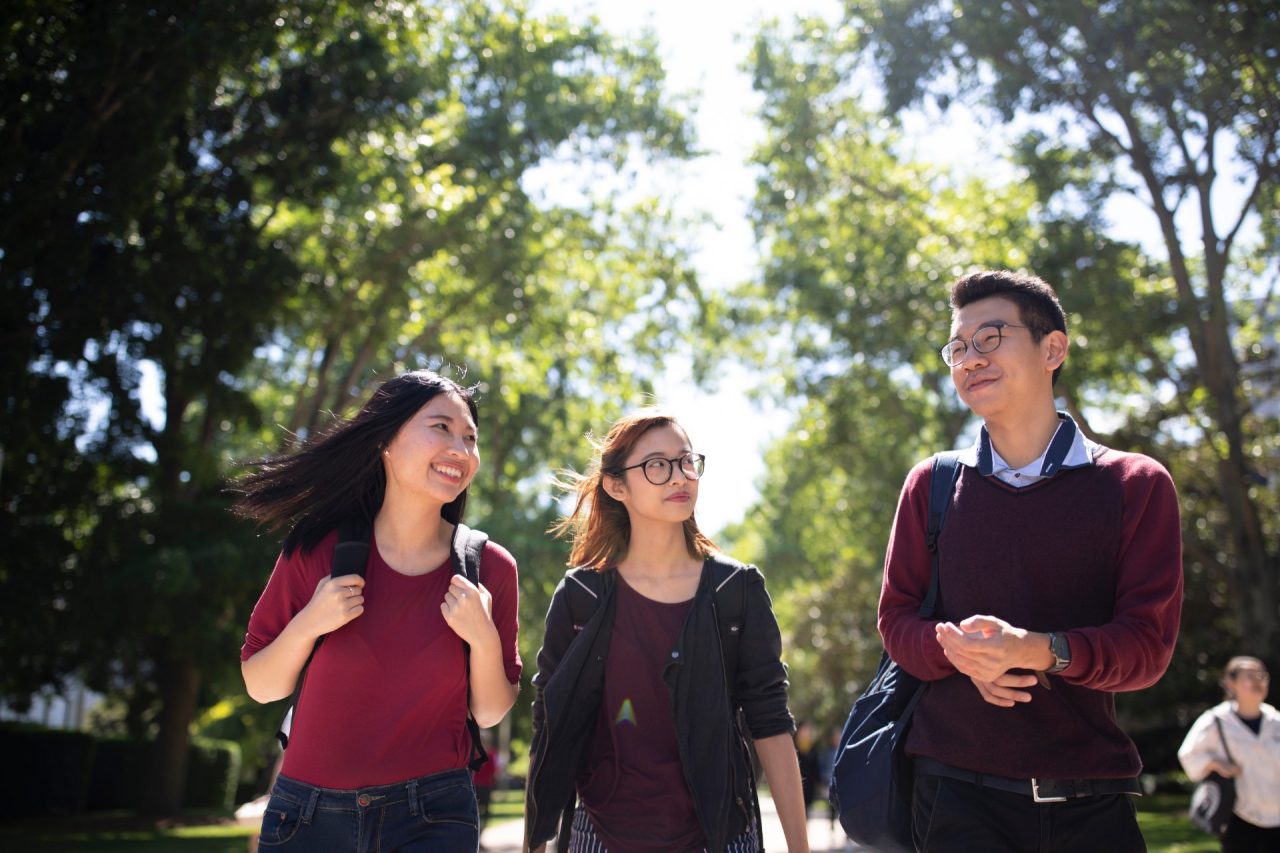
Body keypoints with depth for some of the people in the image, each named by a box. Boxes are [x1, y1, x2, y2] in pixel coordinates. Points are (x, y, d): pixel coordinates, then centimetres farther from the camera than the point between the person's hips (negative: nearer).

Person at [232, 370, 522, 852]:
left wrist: (485, 639, -18)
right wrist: (307, 627, -17)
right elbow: (260, 687, 0)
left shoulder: (490, 568, -6)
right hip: (308, 813, 1)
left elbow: (489, 713, -1)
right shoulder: (317, 550, -6)